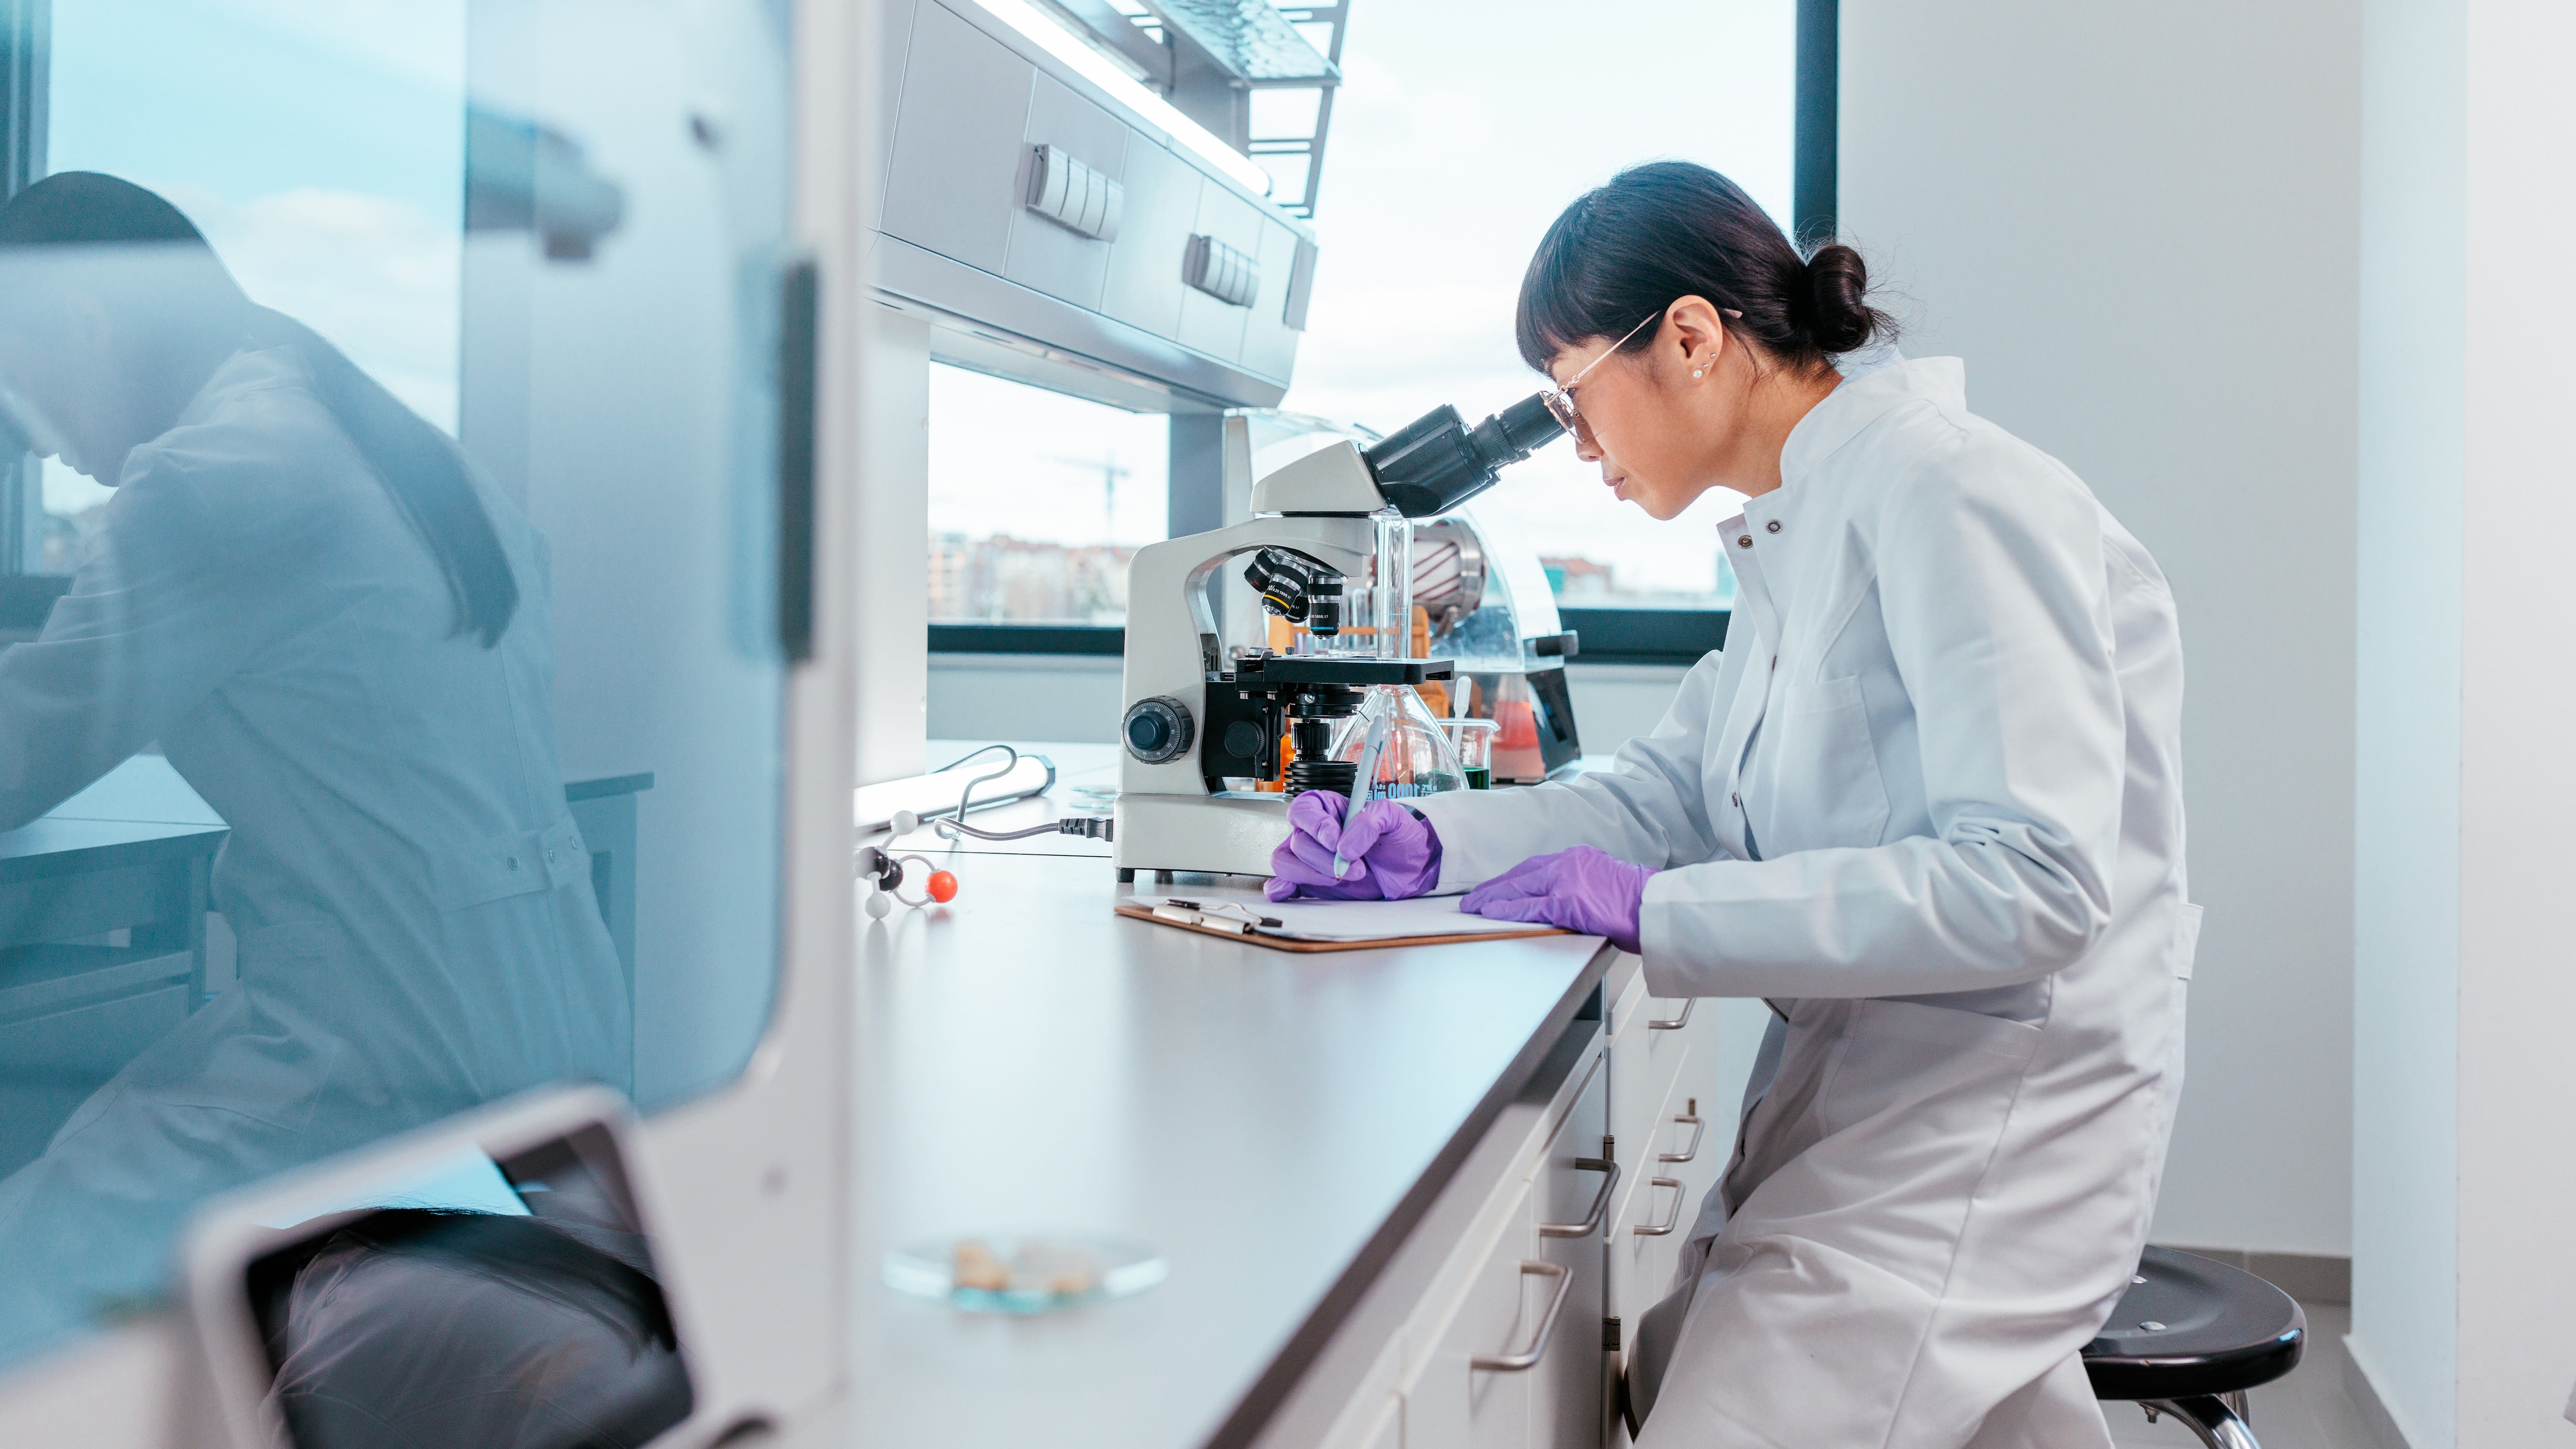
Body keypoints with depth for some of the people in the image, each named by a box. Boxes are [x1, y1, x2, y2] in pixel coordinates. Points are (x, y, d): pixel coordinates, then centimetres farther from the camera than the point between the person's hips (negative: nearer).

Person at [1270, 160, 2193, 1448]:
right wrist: (1430, 845, 0)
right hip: (1853, 1078, 9)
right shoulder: (1794, 531, 12)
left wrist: (1657, 910, -24)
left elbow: (2036, 882, -24)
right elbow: (1678, 789, 14)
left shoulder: (1949, 499, -17)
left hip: (1987, 1124, -9)